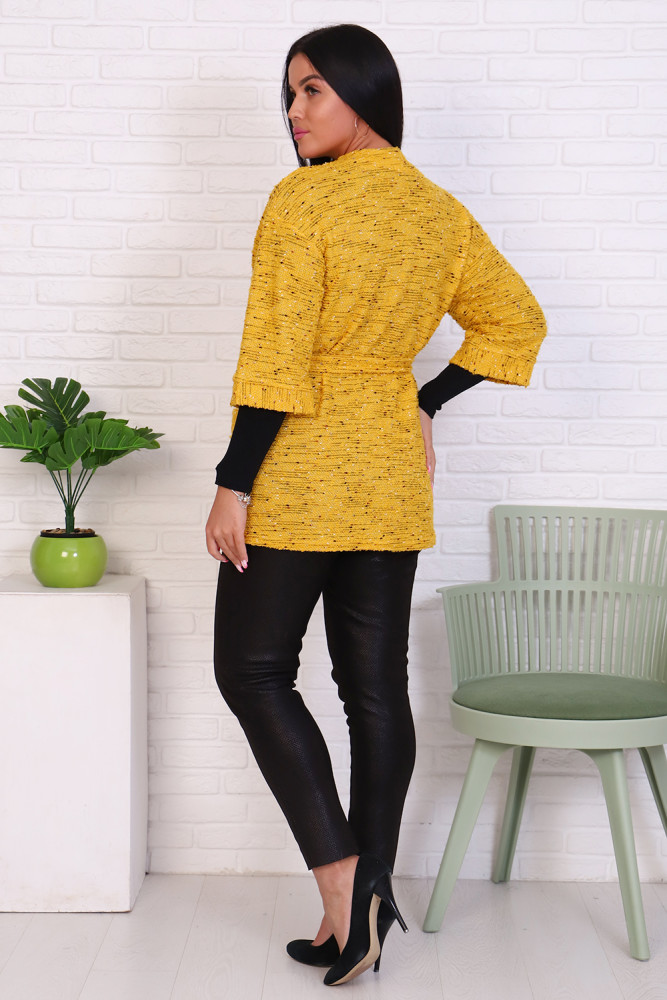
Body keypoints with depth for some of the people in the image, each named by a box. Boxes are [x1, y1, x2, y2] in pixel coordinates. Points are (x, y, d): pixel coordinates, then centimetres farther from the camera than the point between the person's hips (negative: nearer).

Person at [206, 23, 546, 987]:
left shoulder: (303, 201, -13)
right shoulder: (443, 212, 7)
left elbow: (276, 362, -18)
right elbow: (517, 321, 15)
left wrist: (232, 484, -13)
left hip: (299, 474, -6)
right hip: (393, 476, 7)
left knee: (253, 670, 6)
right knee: (378, 686, 9)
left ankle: (340, 876, -2)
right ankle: (369, 900, 18)